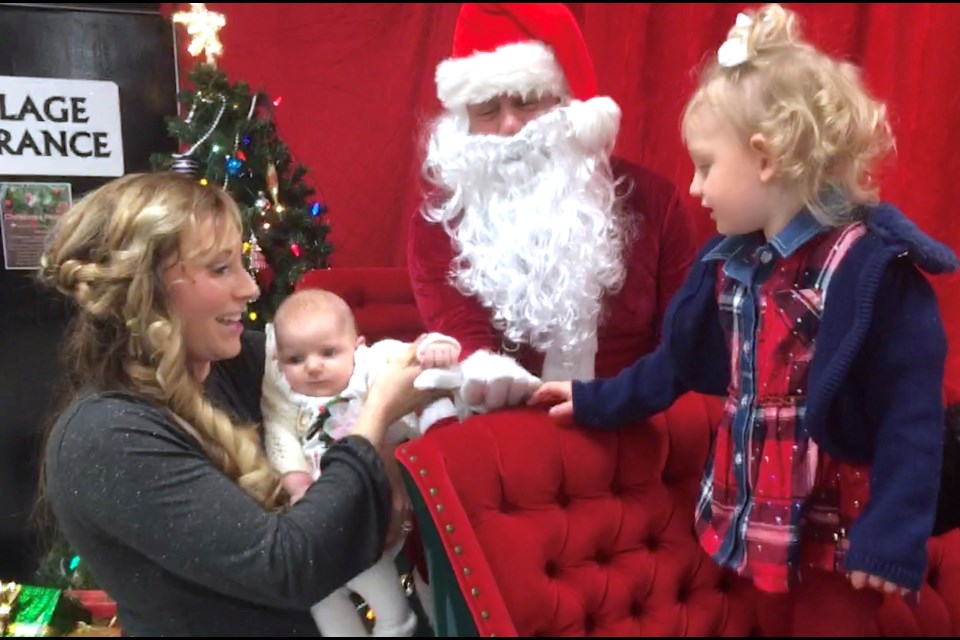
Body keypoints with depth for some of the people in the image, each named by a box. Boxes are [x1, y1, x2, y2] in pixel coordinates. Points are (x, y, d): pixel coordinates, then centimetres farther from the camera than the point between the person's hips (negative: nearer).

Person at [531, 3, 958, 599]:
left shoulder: (875, 265, -18)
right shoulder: (730, 262, 4)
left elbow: (912, 410, -18)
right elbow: (677, 364, 13)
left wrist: (893, 538, -20)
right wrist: (595, 401, 17)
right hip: (738, 519, 7)